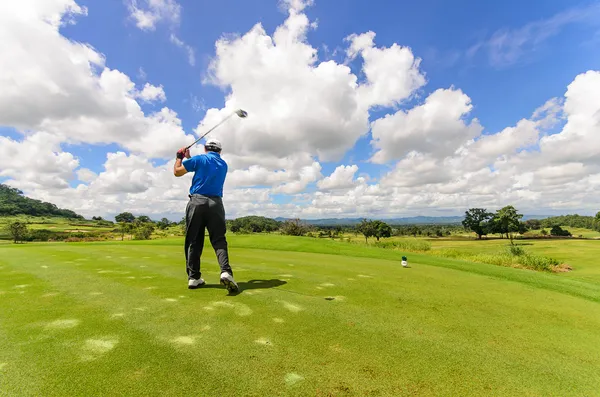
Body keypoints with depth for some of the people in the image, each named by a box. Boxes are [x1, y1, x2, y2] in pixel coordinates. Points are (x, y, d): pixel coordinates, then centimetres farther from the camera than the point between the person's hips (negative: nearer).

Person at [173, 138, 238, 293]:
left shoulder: (199, 159, 6)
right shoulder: (223, 164, 18)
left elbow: (177, 171, 10)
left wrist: (179, 156, 28)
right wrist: (189, 157, 38)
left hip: (197, 202, -1)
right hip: (215, 203, 2)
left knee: (193, 241, 7)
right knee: (219, 240, 0)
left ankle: (194, 277, 9)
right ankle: (226, 272, -20)